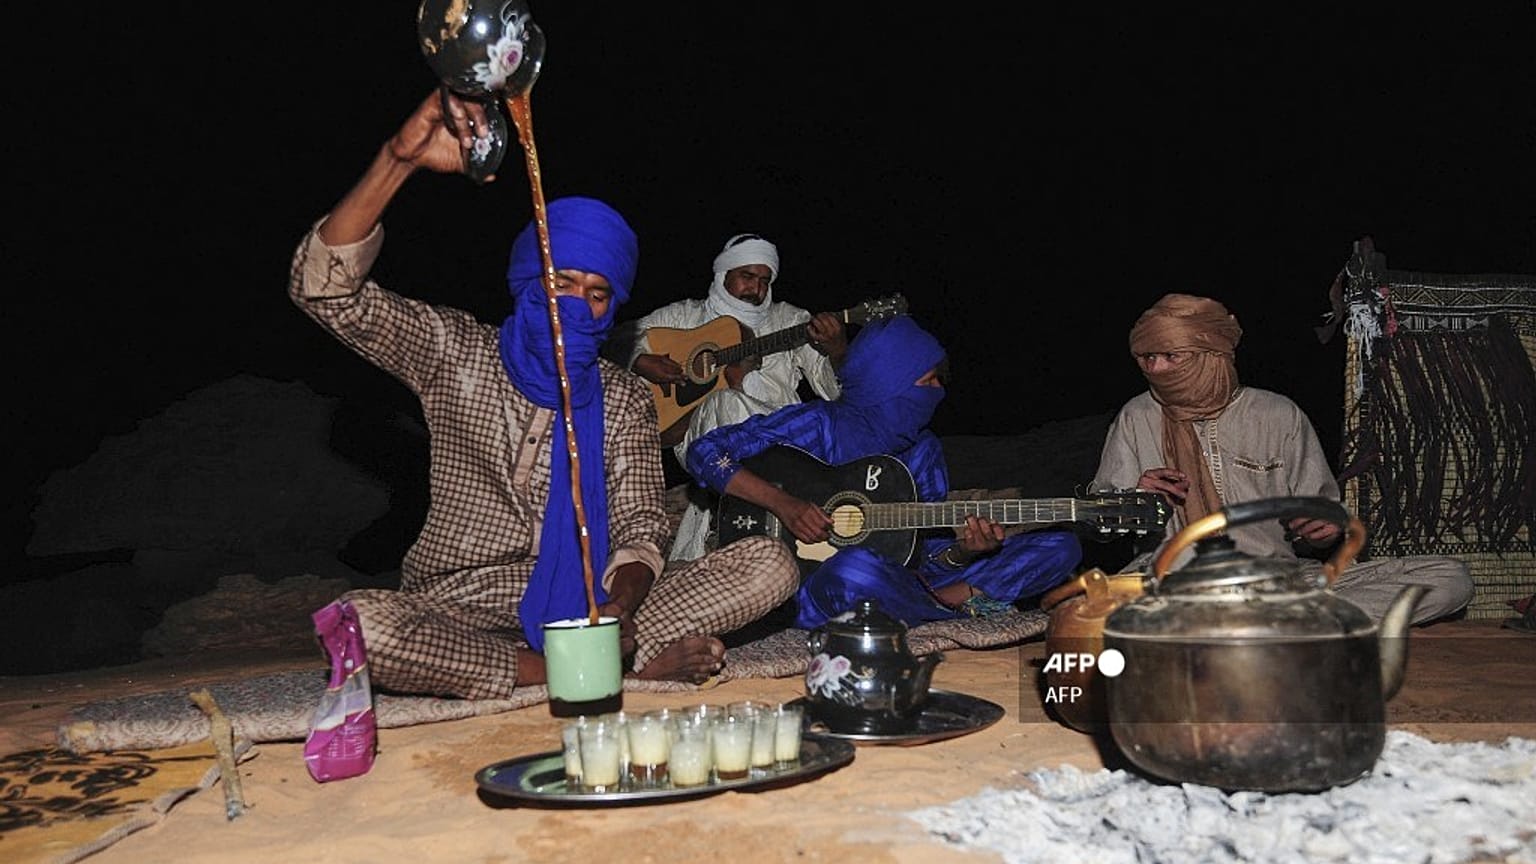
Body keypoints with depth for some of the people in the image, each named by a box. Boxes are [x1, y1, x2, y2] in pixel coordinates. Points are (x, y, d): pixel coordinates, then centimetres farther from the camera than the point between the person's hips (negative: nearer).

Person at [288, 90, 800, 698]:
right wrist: (398, 161, -26)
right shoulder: (455, 352, 1)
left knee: (770, 566, -14)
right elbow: (323, 287, -12)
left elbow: (639, 527, 0)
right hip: (459, 610, -1)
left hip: (585, 608, 2)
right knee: (360, 621, -38)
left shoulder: (624, 398, 7)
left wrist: (616, 608, -24)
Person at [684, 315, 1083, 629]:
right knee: (857, 569, -45)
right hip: (808, 588, -5)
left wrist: (962, 551, -17)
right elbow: (705, 453, -11)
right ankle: (963, 603, -18)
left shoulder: (924, 449, 11)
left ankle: (949, 595, -23)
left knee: (1059, 547, -4)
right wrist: (783, 503, -21)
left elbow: (928, 556, 6)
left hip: (901, 580, 5)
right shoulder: (818, 425, -5)